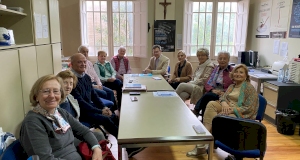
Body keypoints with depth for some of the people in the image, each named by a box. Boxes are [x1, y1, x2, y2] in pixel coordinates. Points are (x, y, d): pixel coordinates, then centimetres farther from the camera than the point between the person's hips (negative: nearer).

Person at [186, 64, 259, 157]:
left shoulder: (250, 88, -1)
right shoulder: (232, 86, 20)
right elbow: (223, 97, 11)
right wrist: (224, 103, -14)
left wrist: (233, 109, -20)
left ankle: (202, 144, -22)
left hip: (239, 114, -6)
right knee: (211, 104, -25)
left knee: (215, 118, -32)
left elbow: (249, 108, -10)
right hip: (227, 108, 6)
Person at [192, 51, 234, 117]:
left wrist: (223, 92, -17)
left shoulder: (232, 71, 2)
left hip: (223, 95, -4)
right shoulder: (216, 69, 18)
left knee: (207, 96, -32)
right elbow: (207, 84, 13)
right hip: (212, 93, 4)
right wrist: (212, 90, -8)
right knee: (207, 95, -31)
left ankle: (195, 111, -22)